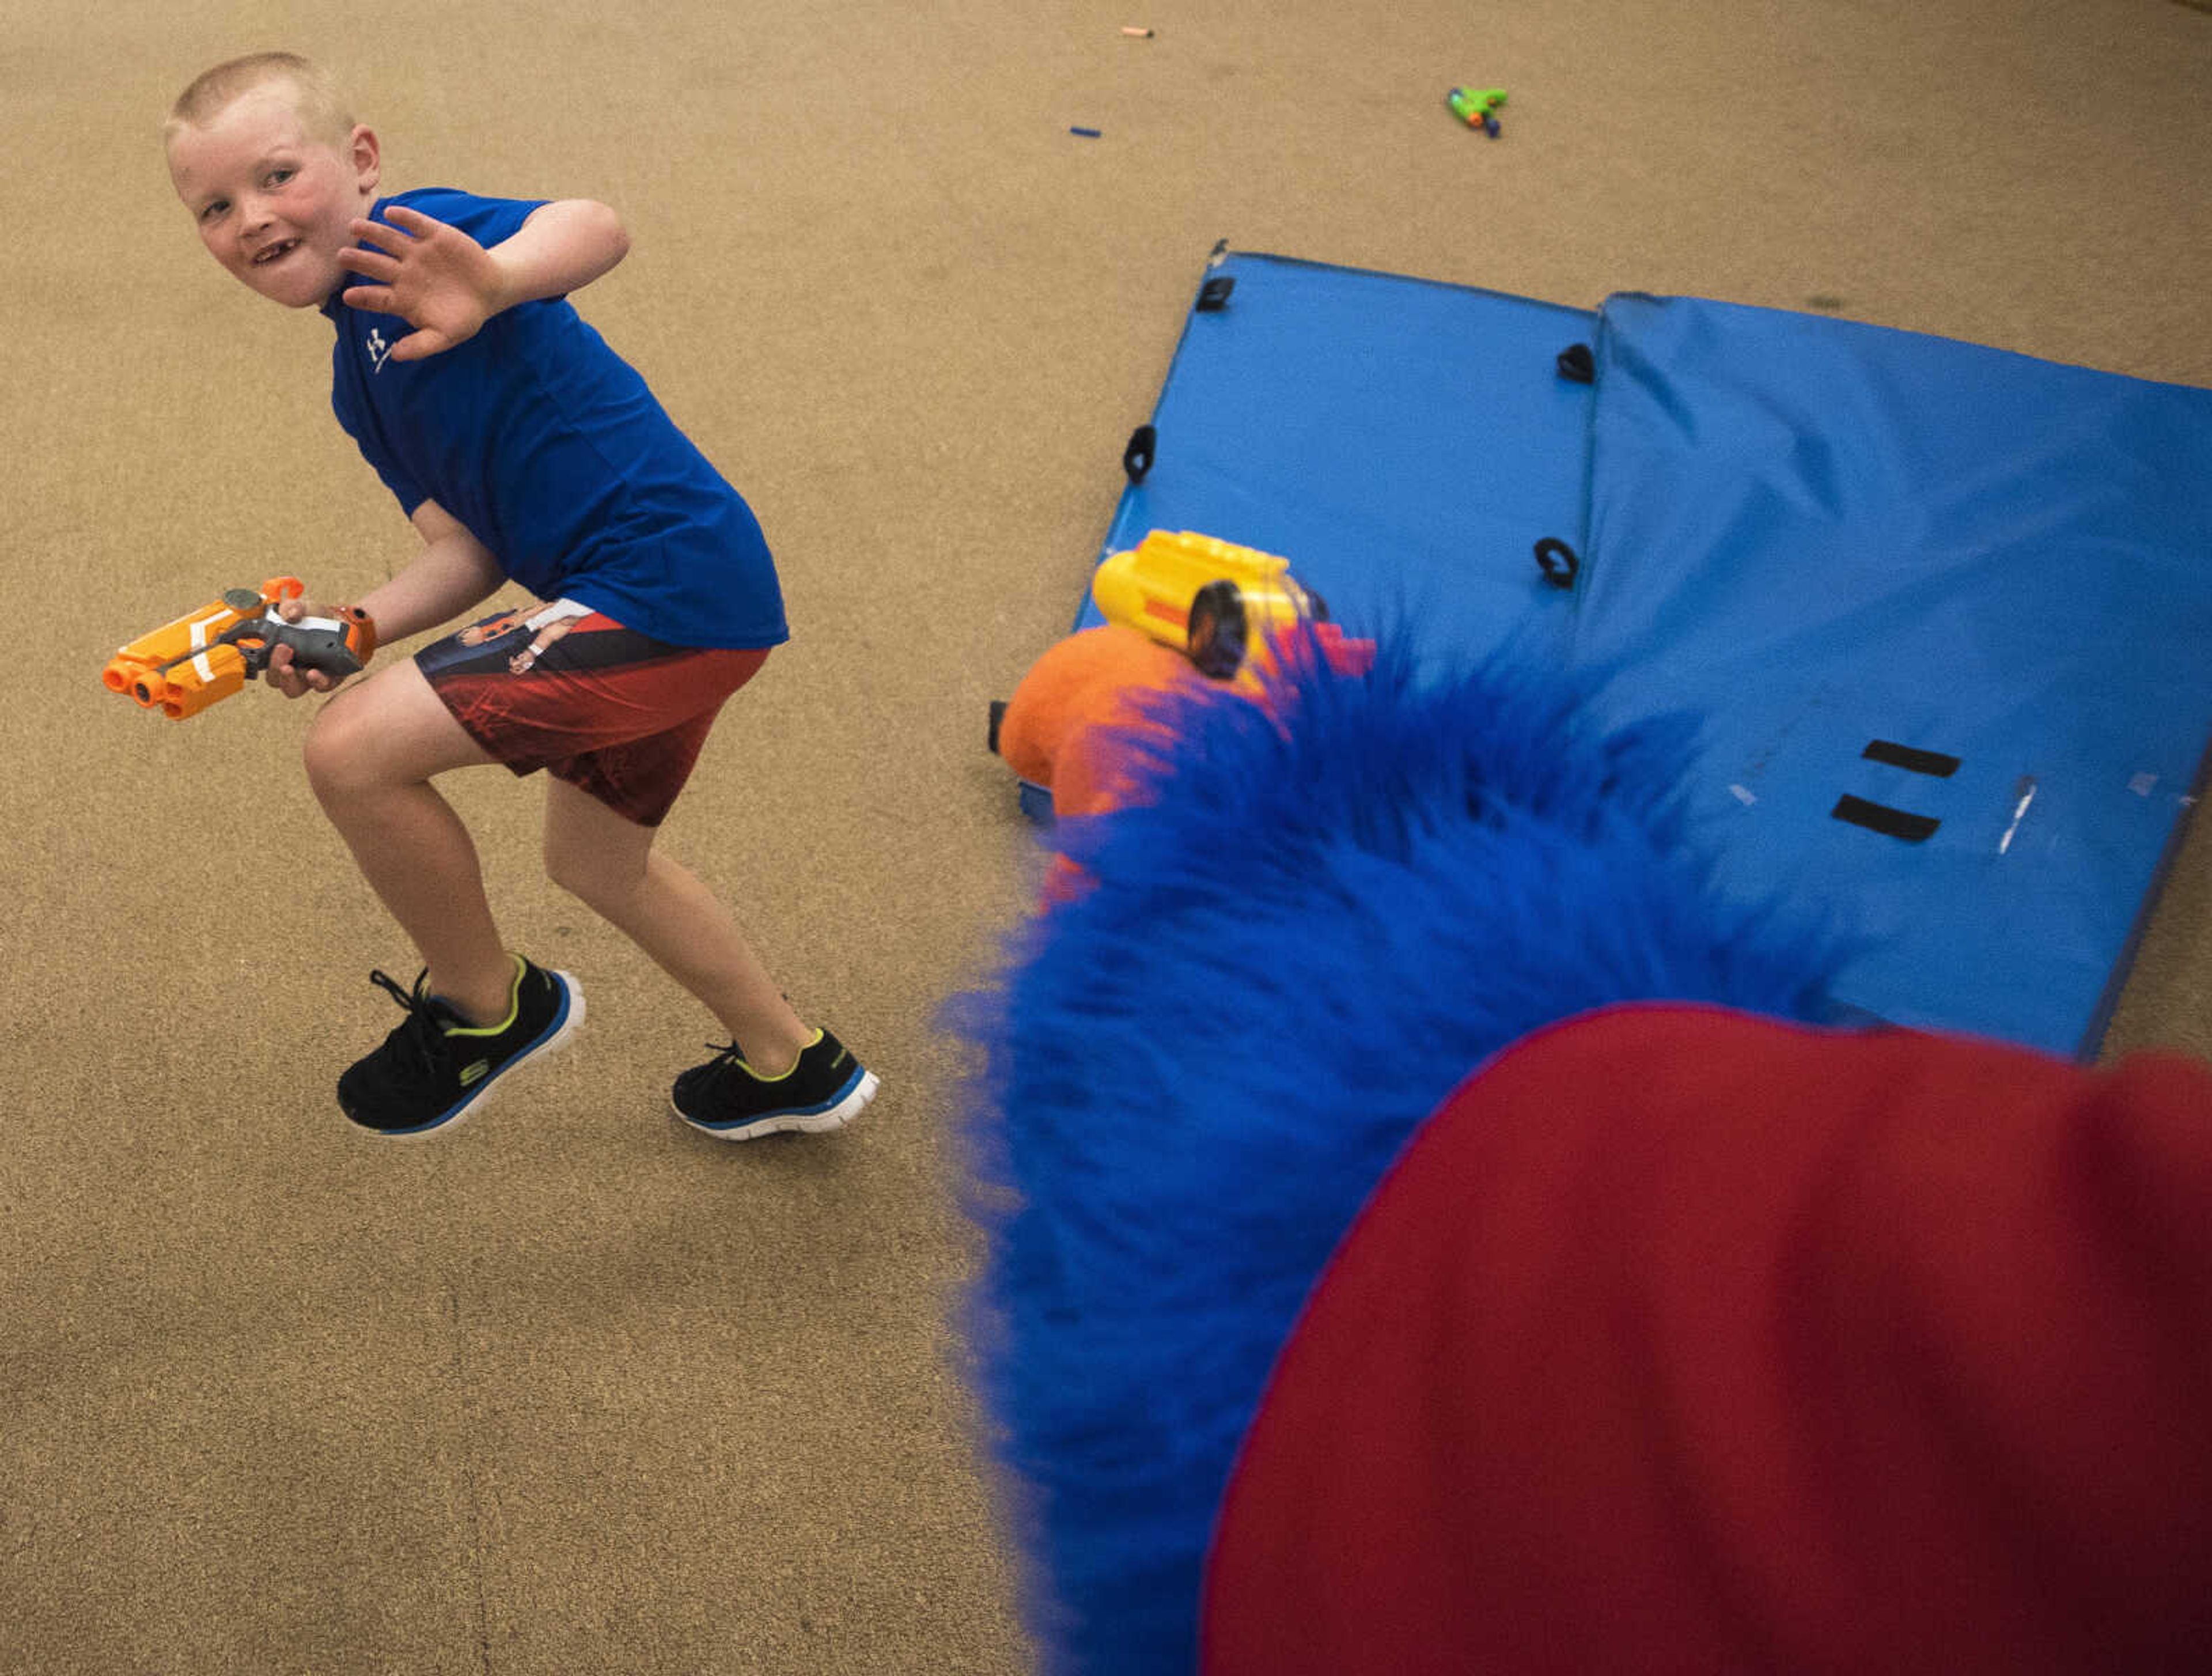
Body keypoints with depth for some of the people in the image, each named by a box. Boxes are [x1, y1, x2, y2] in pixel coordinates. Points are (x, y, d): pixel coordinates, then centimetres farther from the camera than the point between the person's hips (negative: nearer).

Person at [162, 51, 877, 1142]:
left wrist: (492, 283, -48)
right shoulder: (359, 386, 18)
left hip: (670, 583, -11)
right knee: (592, 859, 30)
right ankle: (792, 1066, 47)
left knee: (351, 753, -13)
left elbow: (596, 229, -28)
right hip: (685, 602, 11)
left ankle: (488, 1006, 12)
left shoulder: (410, 243, -9)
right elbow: (469, 552, 13)